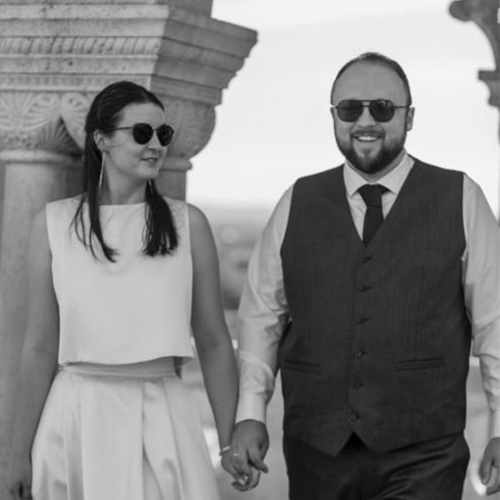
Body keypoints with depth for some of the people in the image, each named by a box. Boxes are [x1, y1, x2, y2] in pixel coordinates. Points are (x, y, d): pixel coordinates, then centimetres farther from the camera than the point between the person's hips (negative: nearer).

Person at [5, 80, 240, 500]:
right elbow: (40, 347, 2)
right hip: (76, 416, 0)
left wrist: (231, 443, 1)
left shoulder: (187, 224, 1)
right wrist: (22, 451, 2)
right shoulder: (55, 224, 0)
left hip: (163, 418, 0)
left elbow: (213, 343, 3)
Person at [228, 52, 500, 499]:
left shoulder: (460, 200, 2)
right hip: (315, 453, 2)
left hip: (423, 458, -2)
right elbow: (261, 315, 10)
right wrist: (251, 415, 2)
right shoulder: (298, 204, 8)